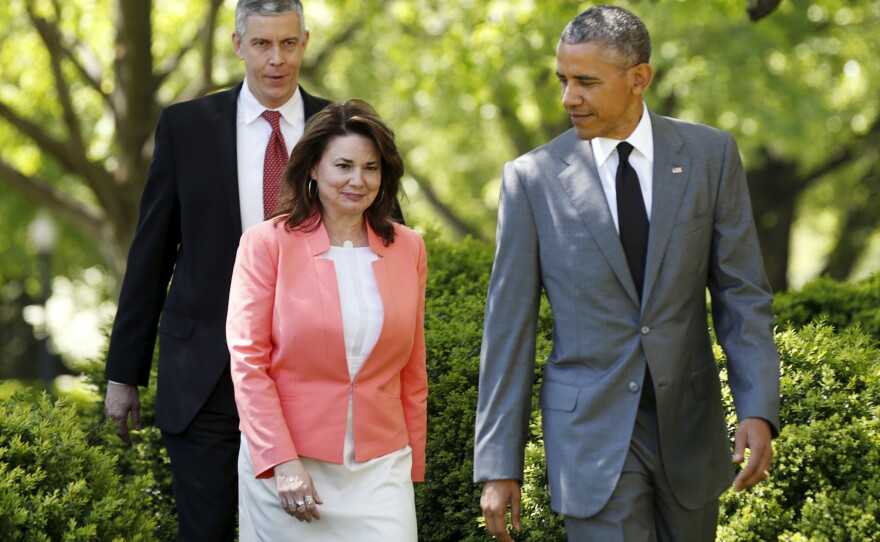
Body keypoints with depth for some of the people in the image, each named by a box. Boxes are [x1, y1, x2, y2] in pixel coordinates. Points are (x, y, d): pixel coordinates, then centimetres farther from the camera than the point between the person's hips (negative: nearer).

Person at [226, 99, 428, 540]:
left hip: (379, 469, 2)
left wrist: (411, 467, 12)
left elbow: (411, 370, 13)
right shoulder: (267, 244, -2)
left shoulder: (407, 249, 8)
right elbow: (247, 362, -5)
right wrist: (281, 463, -12)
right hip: (286, 467, -2)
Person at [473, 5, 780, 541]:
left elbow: (742, 293, 1)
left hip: (688, 429, 2)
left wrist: (759, 411, -12)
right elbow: (509, 327, -2)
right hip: (590, 432, -2)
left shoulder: (710, 155, 0)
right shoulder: (533, 178, -4)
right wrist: (498, 466, -5)